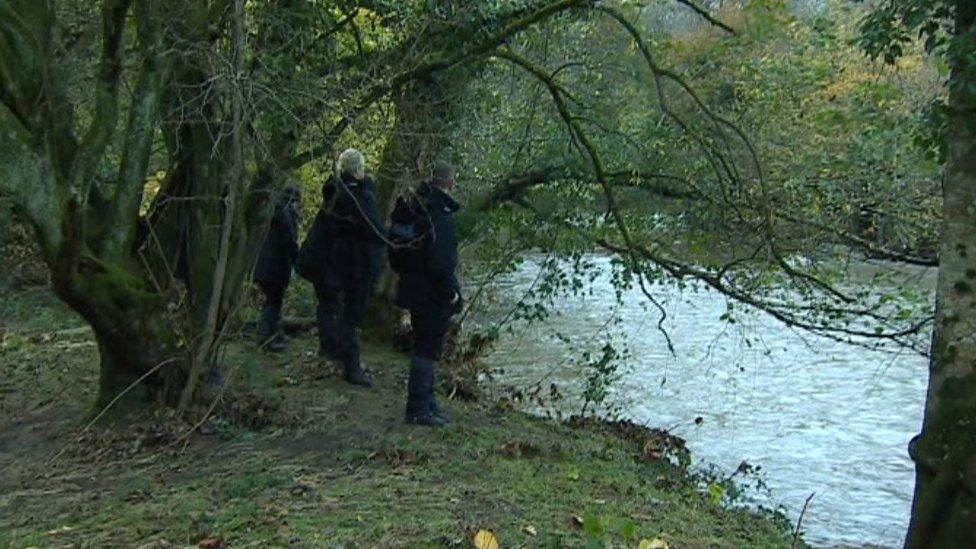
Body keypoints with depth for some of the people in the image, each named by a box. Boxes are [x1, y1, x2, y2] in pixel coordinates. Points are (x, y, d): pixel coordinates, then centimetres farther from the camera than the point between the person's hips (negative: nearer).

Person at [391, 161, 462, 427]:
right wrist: (451, 292, -15)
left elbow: (395, 250, 15)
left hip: (413, 291, 9)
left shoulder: (412, 207, 8)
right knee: (428, 349, -2)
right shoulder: (440, 214, -21)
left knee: (425, 346, 18)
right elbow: (440, 260, -24)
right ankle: (418, 409, 3)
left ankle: (427, 402, 28)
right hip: (432, 294, -9)